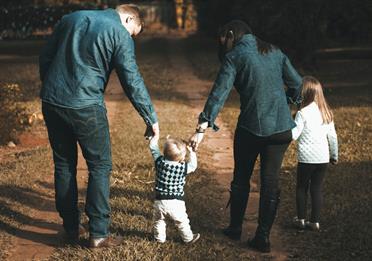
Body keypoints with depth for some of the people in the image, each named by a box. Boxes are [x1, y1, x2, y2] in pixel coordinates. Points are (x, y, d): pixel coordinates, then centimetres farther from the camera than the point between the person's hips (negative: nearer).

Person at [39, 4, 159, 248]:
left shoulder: (71, 19, 13)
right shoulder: (120, 34, -4)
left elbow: (45, 57, 16)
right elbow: (132, 82, -7)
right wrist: (151, 119, 1)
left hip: (51, 102, 6)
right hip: (85, 107, -5)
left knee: (64, 164, 17)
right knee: (100, 166, 7)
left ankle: (71, 227, 25)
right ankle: (98, 233, 6)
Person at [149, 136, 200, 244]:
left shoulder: (160, 162, -10)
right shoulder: (183, 168, -16)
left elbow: (153, 147, 3)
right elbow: (193, 165, 5)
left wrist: (156, 136, 18)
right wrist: (191, 151, 16)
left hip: (159, 201, 2)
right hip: (176, 203, -2)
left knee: (159, 220, 25)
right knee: (182, 222, 17)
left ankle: (159, 238, 37)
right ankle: (188, 238, 33)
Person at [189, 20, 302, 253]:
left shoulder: (234, 57, -5)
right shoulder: (275, 52, 8)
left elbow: (219, 93, -15)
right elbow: (296, 83, 11)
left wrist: (203, 128, -20)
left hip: (251, 127, -3)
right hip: (281, 127, 3)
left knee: (241, 179, 16)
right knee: (271, 182, 8)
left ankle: (235, 228, 28)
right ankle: (263, 237, 9)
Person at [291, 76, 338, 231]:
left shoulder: (303, 113, -13)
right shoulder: (327, 112, 5)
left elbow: (293, 135, -14)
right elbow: (332, 136, 10)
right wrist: (334, 155, 20)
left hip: (307, 158, -4)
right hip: (323, 158, 4)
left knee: (302, 187, 12)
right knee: (317, 188, 10)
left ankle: (301, 219, 17)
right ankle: (315, 222, 12)